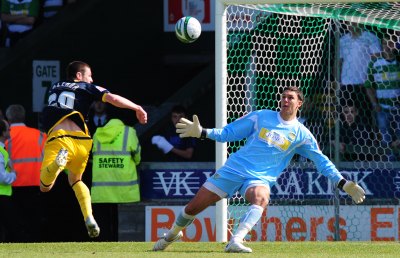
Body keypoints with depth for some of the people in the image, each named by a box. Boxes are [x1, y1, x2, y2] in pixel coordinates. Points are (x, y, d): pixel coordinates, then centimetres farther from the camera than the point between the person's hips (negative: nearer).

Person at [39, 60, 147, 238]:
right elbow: (113, 99, 5)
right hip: (81, 140, 1)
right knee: (75, 180, 28)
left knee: (45, 187, -13)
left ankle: (58, 162, -44)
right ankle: (89, 219, 9)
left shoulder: (54, 88, 27)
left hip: (58, 138, -1)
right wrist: (138, 108, 17)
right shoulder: (87, 88, 17)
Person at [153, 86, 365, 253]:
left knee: (261, 197, -39)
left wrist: (344, 185, 4)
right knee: (193, 207, -1)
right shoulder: (260, 117, 5)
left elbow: (322, 162, 10)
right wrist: (202, 132, -5)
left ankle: (235, 241, -48)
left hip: (261, 178, -1)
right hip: (233, 169, 1)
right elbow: (227, 133, 8)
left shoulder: (301, 134, 5)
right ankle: (172, 234, 29)